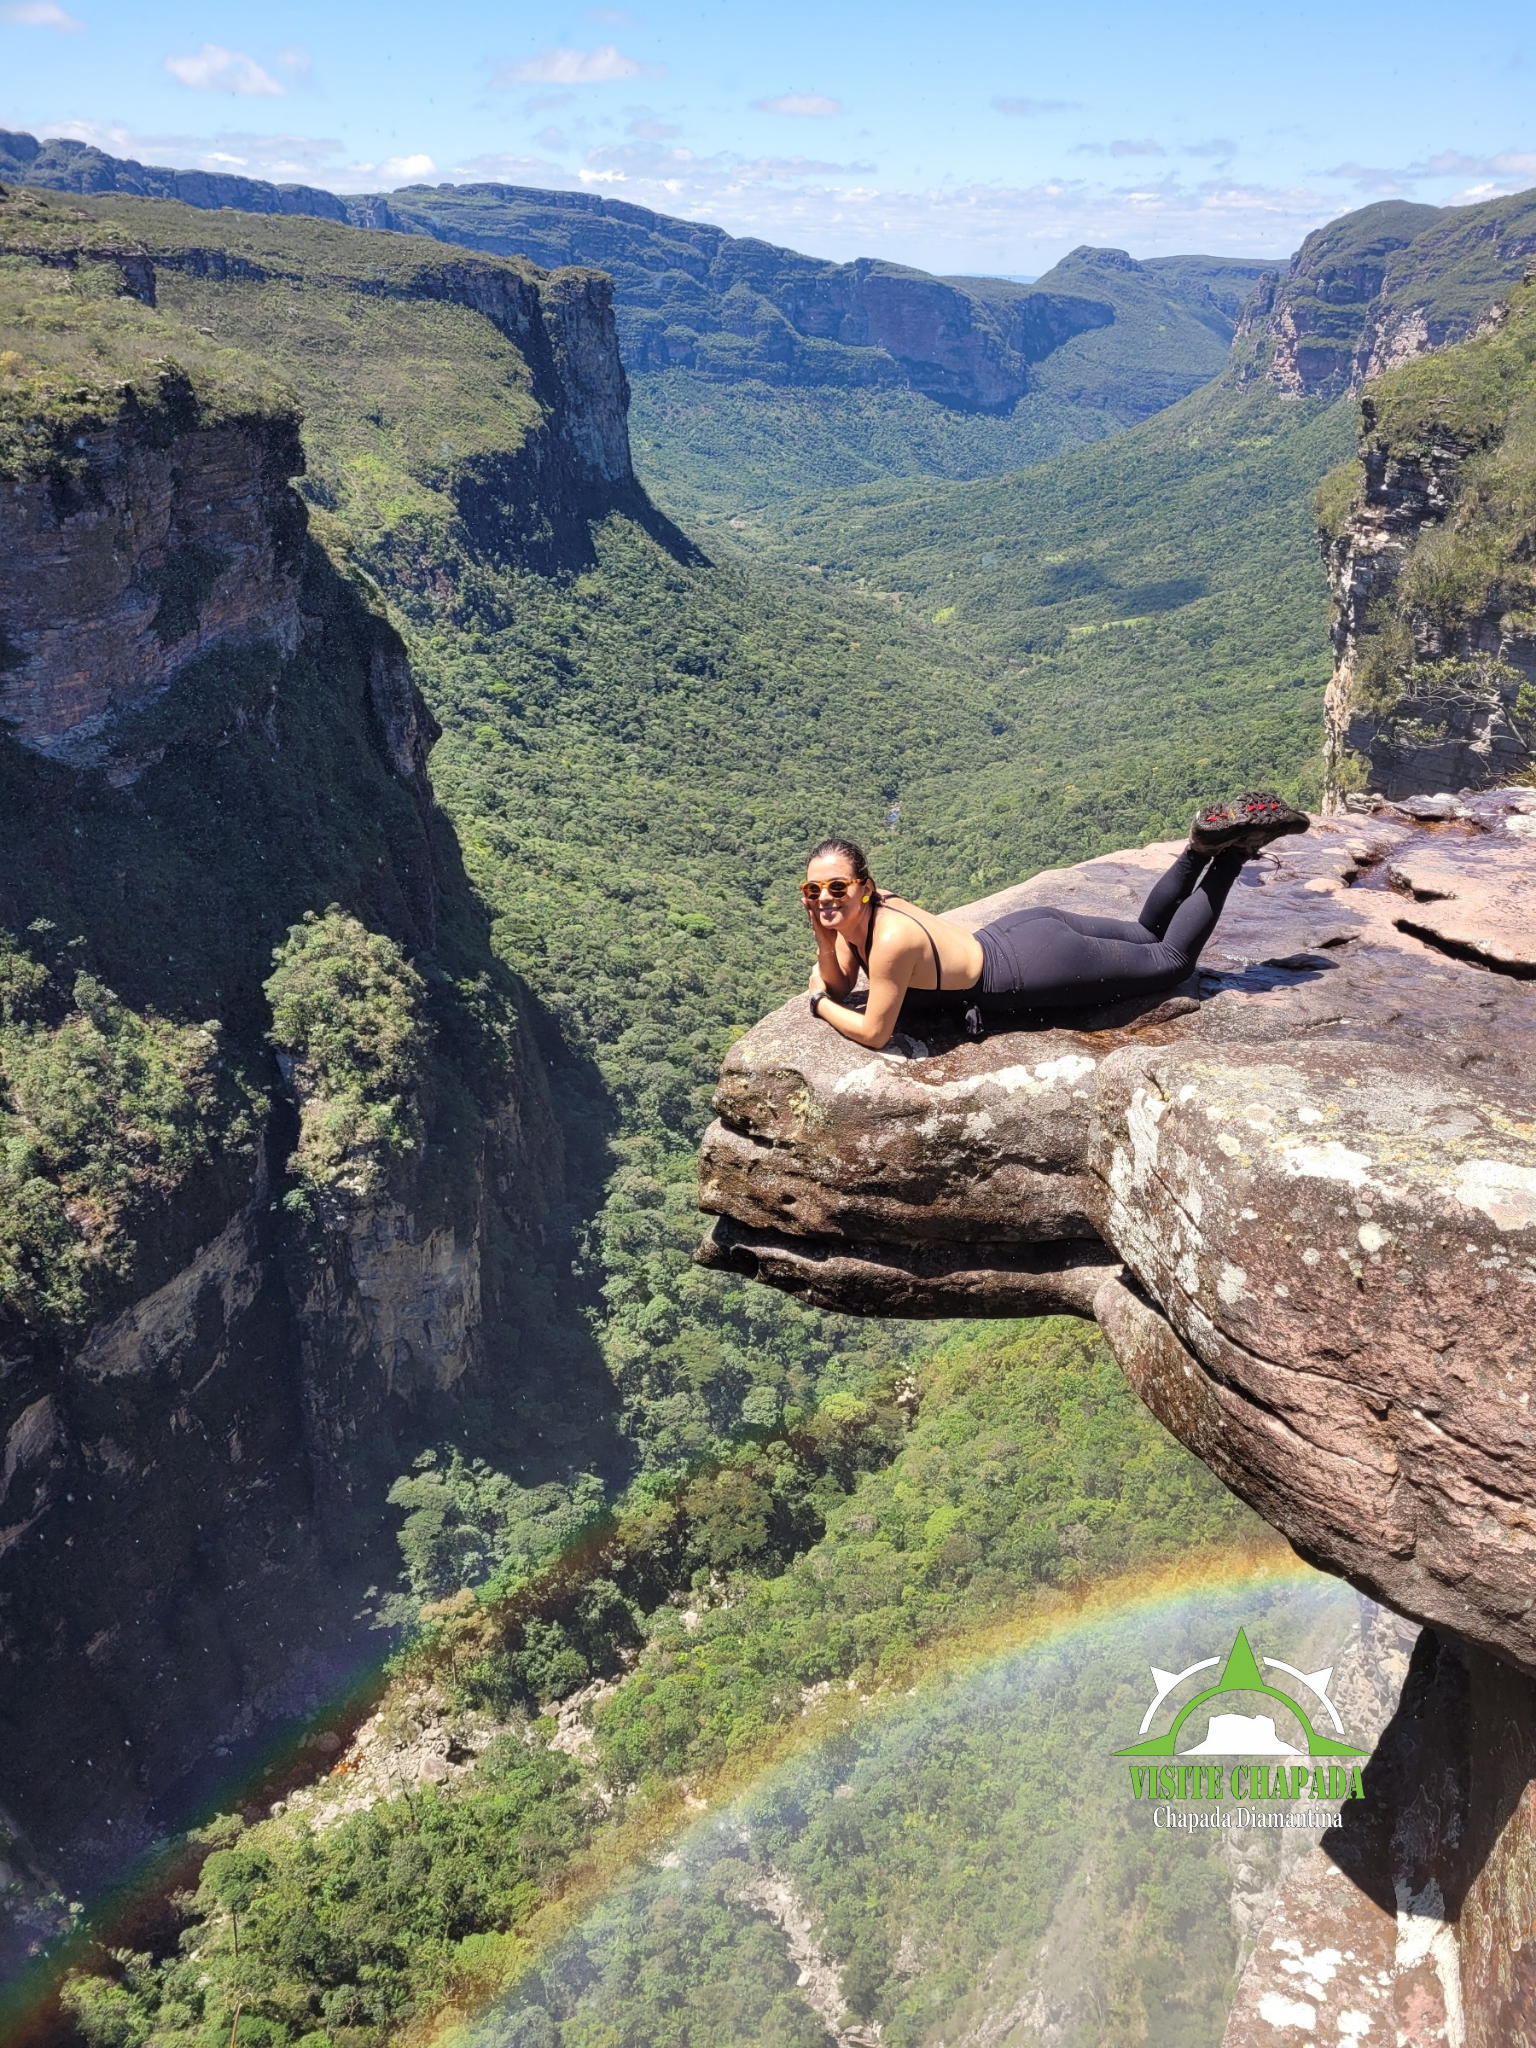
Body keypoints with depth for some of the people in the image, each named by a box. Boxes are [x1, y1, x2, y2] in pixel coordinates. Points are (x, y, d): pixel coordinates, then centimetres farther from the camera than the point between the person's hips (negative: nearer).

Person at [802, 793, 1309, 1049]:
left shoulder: (891, 939, -33)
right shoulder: (855, 913, -9)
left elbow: (875, 1033, -29)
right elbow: (839, 987, 1)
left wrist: (821, 1005, -13)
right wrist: (825, 942, -18)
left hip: (1042, 966, -7)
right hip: (1021, 931, 7)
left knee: (1173, 958, 14)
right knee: (1149, 934, 29)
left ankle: (1233, 849, 16)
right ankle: (1206, 846, 22)